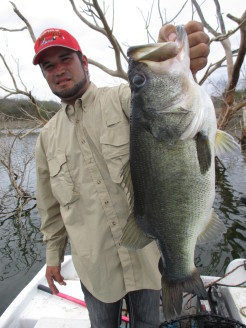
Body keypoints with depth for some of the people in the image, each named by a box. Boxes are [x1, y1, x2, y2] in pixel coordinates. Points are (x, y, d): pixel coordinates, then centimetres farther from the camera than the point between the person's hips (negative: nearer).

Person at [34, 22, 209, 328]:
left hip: (146, 252, -2)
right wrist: (53, 254, 14)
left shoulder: (121, 99, -7)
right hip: (93, 264, 3)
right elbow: (50, 204, 11)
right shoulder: (48, 136, 5)